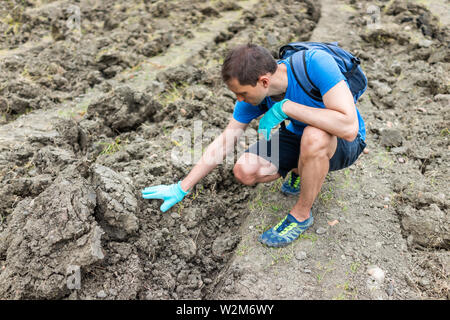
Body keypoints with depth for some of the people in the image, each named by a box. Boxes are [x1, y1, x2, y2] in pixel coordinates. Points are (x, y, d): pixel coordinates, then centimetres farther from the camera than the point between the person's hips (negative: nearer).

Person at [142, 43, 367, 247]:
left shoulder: (316, 63, -33)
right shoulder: (253, 93, -17)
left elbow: (349, 127, -41)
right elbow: (224, 143, -9)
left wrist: (286, 107, -39)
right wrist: (181, 188, -6)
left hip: (344, 144, -4)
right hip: (298, 136, 5)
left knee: (314, 137, -40)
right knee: (245, 171, -17)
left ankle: (301, 215, -14)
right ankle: (303, 170, 12)